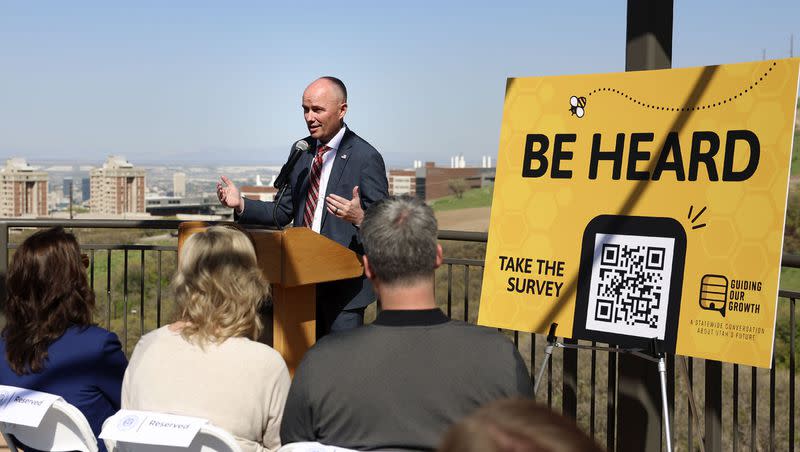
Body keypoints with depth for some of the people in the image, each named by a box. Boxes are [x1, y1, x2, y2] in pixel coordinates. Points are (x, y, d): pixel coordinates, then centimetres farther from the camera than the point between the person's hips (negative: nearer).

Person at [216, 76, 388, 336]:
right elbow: (284, 211, 13)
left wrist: (359, 217, -33)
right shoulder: (302, 151, 10)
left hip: (345, 285, -6)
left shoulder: (366, 157, -11)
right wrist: (241, 205, -1)